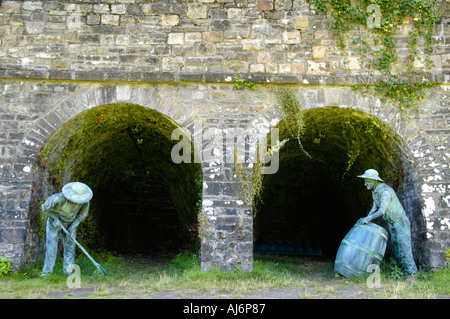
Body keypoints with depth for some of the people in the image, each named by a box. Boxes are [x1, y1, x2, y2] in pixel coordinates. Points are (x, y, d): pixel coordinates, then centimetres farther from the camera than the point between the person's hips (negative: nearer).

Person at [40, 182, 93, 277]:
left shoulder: (84, 199, -27)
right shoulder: (59, 198, -40)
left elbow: (83, 214, -10)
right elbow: (45, 209, -22)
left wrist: (72, 228, -14)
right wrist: (56, 218, -26)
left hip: (70, 222, 3)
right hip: (54, 218, -3)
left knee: (70, 244, 0)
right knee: (51, 243, -6)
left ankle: (68, 269, 8)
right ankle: (47, 271, 1)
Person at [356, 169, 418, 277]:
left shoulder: (385, 191, -27)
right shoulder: (374, 191, 4)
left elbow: (382, 211, -31)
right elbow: (375, 208, 10)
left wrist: (368, 218, -34)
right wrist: (366, 219, -3)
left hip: (401, 222, -9)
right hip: (392, 224, 9)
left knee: (404, 248, -9)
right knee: (396, 248, 10)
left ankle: (411, 274, -3)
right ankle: (403, 271, 16)